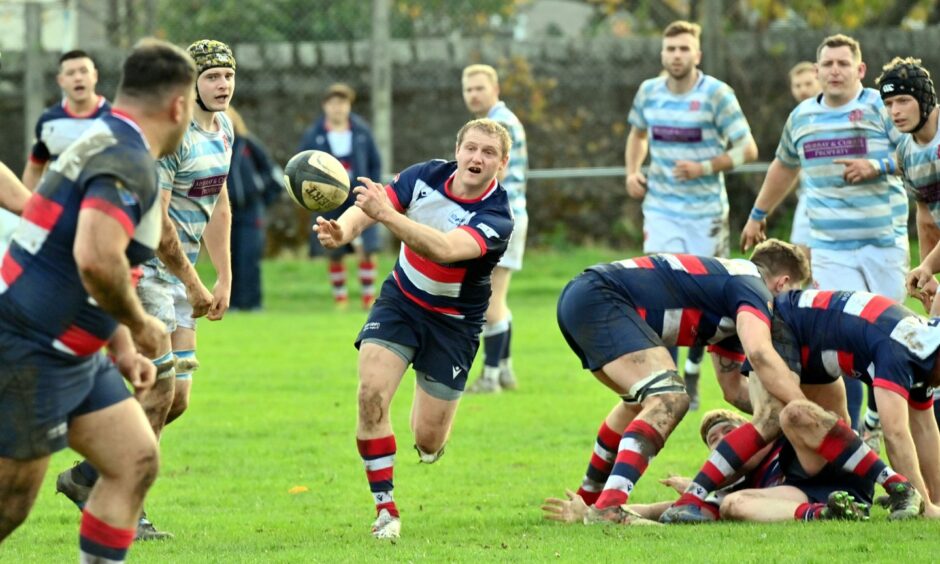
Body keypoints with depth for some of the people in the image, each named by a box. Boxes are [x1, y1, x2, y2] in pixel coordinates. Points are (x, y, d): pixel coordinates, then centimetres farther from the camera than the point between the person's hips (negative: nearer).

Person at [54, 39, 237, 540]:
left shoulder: (223, 128, 10)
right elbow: (155, 222, -23)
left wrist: (224, 280, 16)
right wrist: (195, 288, -16)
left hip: (173, 276, 9)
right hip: (139, 268, -9)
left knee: (177, 399, 6)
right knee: (160, 390, -10)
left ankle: (86, 478, 20)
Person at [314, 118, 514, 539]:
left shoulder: (496, 219, -26)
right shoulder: (425, 177, -12)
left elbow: (445, 249, -43)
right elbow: (365, 208, -15)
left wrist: (386, 214, -56)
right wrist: (341, 231, -40)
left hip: (453, 324, -2)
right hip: (400, 302, 2)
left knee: (428, 441, 1)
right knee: (371, 394, -21)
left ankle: (433, 435, 42)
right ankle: (385, 509, -7)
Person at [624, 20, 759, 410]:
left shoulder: (716, 94, -10)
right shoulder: (648, 92, 3)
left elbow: (747, 149, -8)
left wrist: (704, 167, -20)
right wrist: (632, 171, 8)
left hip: (706, 212, -2)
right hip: (661, 210, 2)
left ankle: (692, 371, 26)